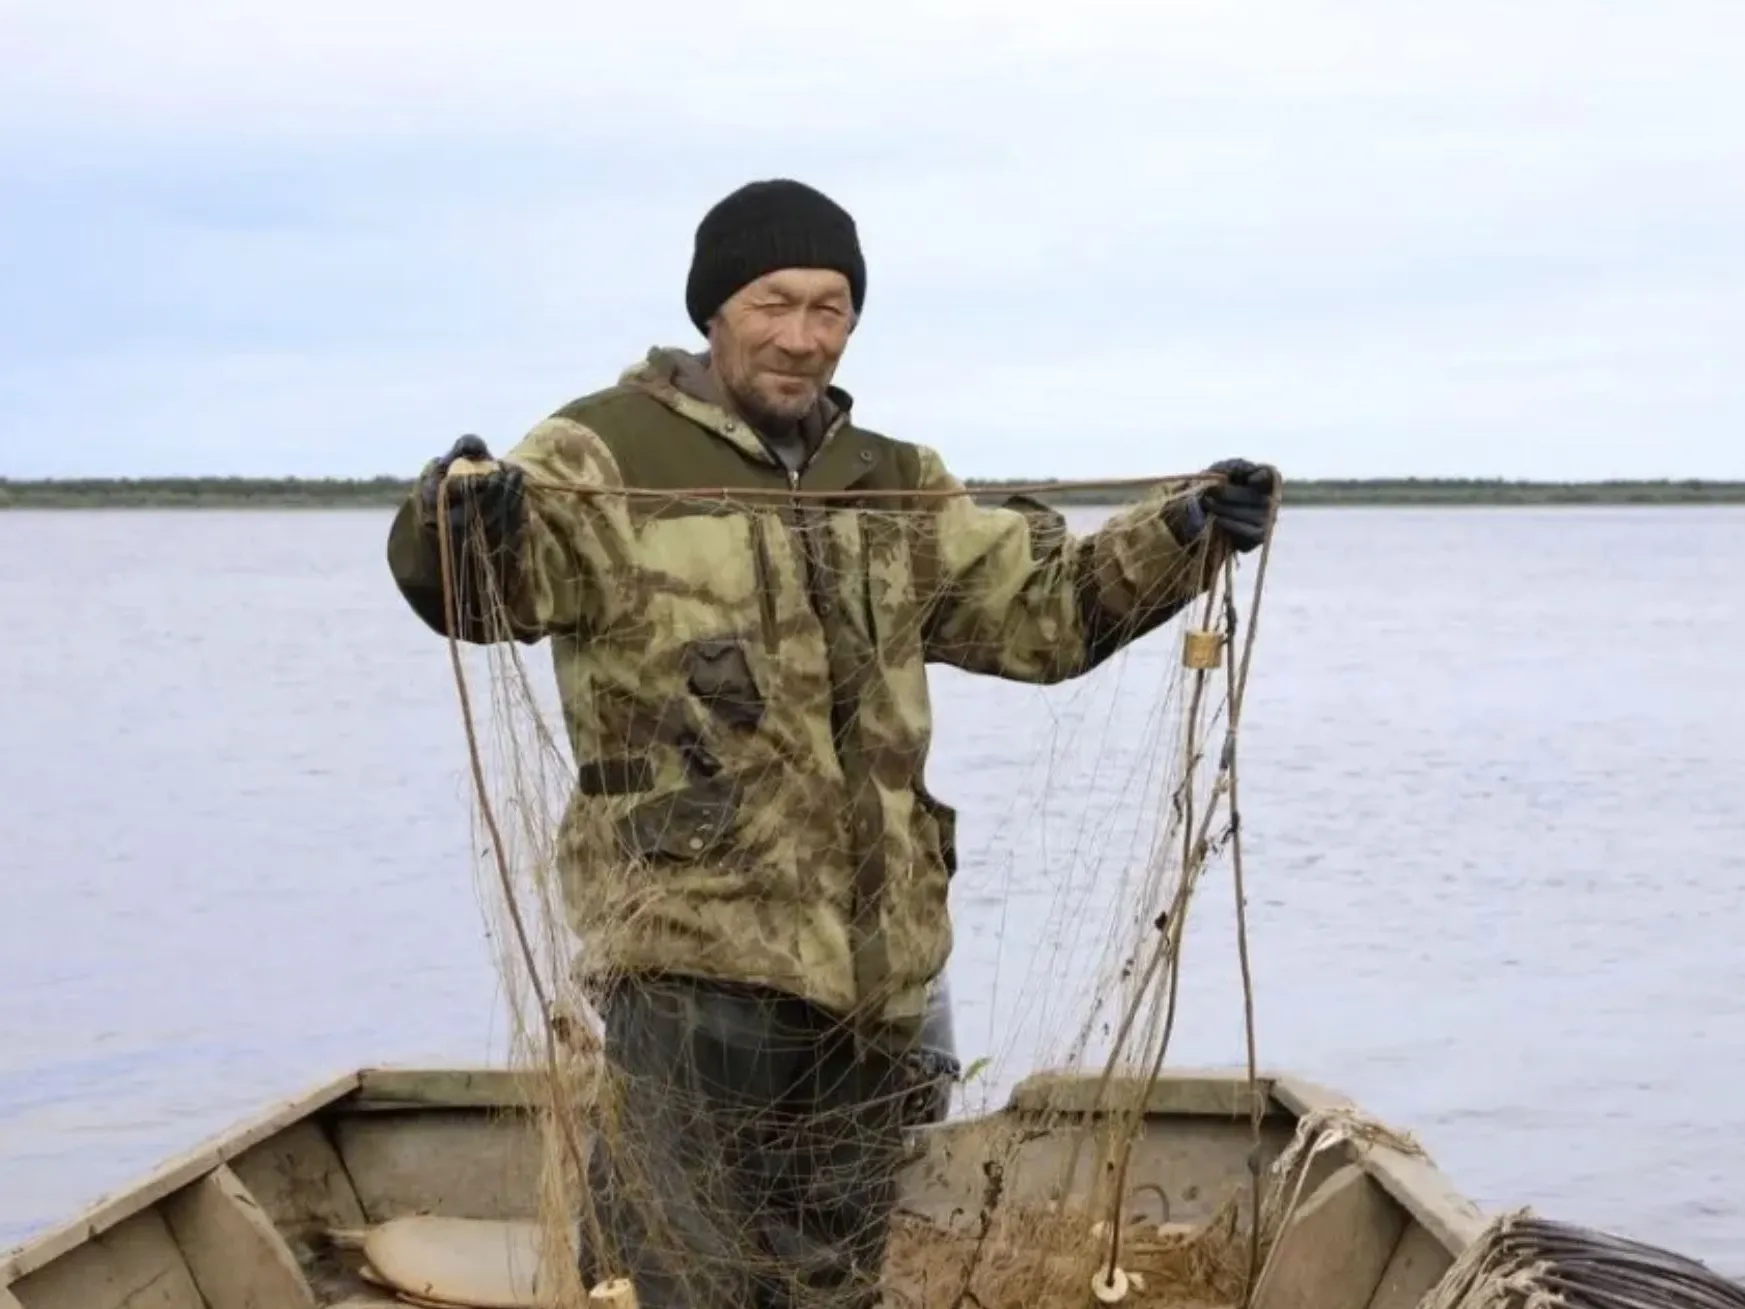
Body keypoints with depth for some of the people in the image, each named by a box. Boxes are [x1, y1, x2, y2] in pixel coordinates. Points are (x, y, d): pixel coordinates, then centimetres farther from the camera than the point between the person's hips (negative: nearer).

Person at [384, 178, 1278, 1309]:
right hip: (693, 945, -6)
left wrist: (1185, 534, 5)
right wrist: (470, 519, -42)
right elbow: (477, 586, -19)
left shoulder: (896, 487, 16)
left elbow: (1042, 608, 20)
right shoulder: (609, 455, -3)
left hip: (870, 958, 6)